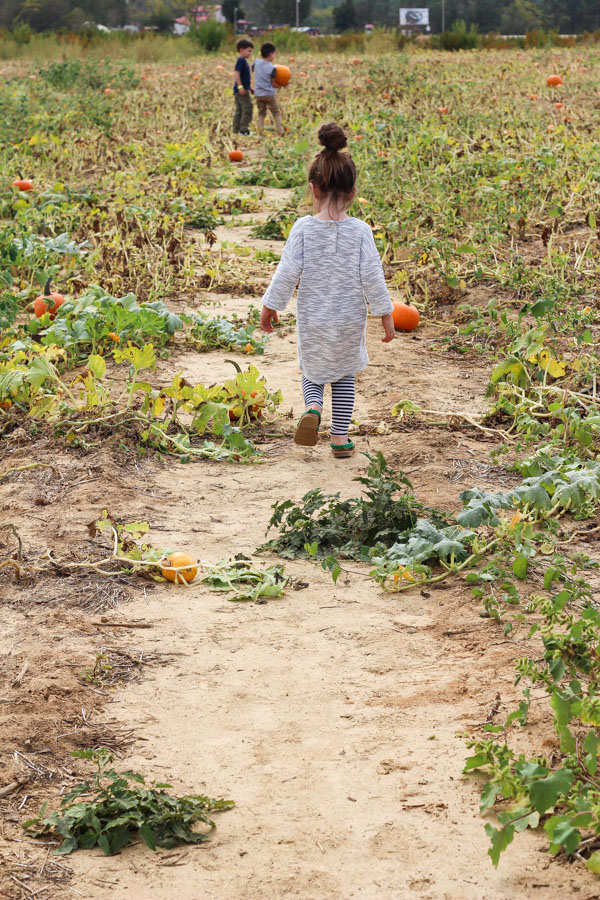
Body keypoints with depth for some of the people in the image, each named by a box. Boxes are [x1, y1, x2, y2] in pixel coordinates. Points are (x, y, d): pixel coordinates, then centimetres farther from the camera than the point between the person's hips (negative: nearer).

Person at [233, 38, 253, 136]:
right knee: (247, 108, -9)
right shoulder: (241, 61, -14)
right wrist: (240, 87, -26)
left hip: (240, 90, 11)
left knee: (239, 110, 12)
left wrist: (249, 88, 28)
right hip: (241, 90, -11)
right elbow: (236, 74, -21)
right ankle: (244, 129, -8)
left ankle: (236, 130, 15)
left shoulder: (243, 61, 18)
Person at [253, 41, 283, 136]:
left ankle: (260, 129, 2)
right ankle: (279, 131, 7)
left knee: (261, 113, 16)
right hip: (269, 94, -4)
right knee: (276, 113, 10)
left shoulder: (256, 63, -3)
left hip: (258, 94, 4)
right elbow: (273, 84, -10)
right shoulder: (272, 68, -16)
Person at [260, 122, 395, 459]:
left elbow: (288, 271, -12)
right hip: (350, 320, 0)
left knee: (312, 372, 21)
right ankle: (341, 437, 19)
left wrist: (271, 306, 2)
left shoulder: (303, 228, -13)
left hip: (312, 321, 0)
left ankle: (313, 407, -10)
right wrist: (386, 314, -1)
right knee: (344, 375, 21)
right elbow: (372, 276, -11)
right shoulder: (360, 230, -12)